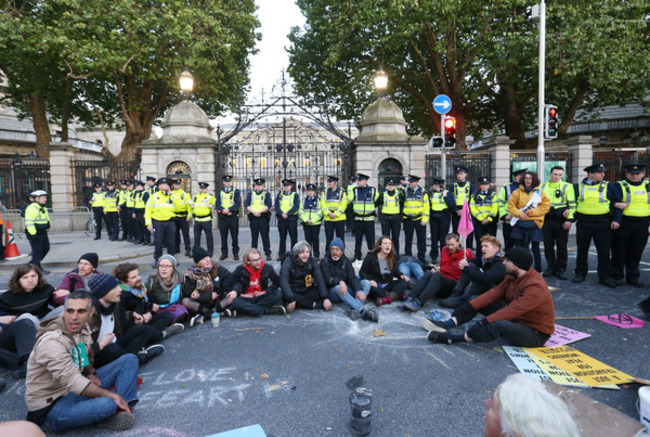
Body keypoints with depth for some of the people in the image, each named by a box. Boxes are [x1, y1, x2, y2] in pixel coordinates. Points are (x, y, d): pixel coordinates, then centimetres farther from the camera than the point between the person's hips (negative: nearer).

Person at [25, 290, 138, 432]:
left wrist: (90, 373, -1)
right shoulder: (51, 341, -24)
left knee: (129, 360, 1)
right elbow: (73, 382, -29)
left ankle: (120, 409, -13)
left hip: (76, 390, 9)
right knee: (107, 404, -37)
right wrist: (112, 395, -23)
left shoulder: (83, 329, 0)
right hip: (49, 408, -8)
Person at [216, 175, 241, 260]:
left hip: (233, 216, -2)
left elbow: (238, 203, -9)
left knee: (234, 236, 2)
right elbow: (217, 204, 2)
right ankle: (224, 253, 15)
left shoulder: (236, 192, 4)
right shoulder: (220, 193, 11)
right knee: (223, 236, 6)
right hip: (222, 217, 2)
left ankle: (235, 253, 11)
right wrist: (224, 211, -16)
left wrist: (229, 209, -19)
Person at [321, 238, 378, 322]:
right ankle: (363, 311, -51)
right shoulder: (325, 261, 0)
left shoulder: (346, 261, 9)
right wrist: (340, 282, -36)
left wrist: (359, 290, -26)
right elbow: (326, 279, -15)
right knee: (337, 288, -38)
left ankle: (354, 310, -45)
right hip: (332, 292, -4)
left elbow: (352, 277, -5)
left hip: (347, 290, 4)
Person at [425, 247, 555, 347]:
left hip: (536, 333, -9)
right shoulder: (513, 276, 1)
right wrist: (469, 306, -11)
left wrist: (484, 322, -35)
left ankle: (452, 338, -28)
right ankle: (446, 325, -13)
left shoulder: (536, 287, -27)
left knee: (500, 325, -39)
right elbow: (494, 294, -3)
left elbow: (512, 310, -33)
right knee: (478, 301, 2)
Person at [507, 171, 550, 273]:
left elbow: (546, 206, -2)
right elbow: (511, 206, 2)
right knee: (519, 248, 4)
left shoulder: (540, 192, 5)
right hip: (519, 224, 1)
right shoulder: (517, 192, 7)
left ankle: (538, 271, 18)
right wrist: (520, 213, -15)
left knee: (535, 248, 5)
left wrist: (531, 212, -11)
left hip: (535, 223, -1)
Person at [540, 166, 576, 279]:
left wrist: (569, 219, -10)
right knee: (548, 245, 6)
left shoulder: (567, 187, 2)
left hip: (561, 220, -3)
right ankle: (551, 267, 17)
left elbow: (572, 204, -2)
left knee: (562, 246, 2)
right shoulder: (543, 187, 11)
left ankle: (561, 269, 12)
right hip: (546, 220, 3)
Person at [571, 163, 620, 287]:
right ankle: (580, 274, 20)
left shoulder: (609, 186, 4)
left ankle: (605, 277, 14)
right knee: (582, 251, 9)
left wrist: (616, 219, -6)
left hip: (602, 223, 0)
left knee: (604, 252, 3)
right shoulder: (578, 187, 5)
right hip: (583, 223, 0)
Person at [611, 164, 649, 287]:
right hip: (623, 224, -4)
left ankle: (633, 276, 21)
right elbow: (615, 203, -10)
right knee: (619, 252, 3)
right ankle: (617, 276, 13)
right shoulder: (619, 186, -1)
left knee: (636, 252, 10)